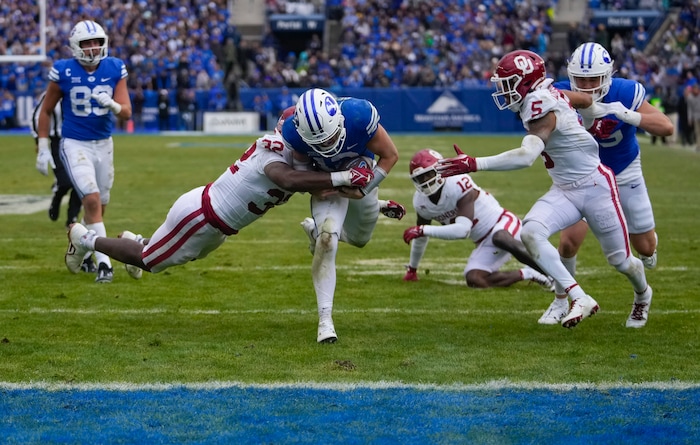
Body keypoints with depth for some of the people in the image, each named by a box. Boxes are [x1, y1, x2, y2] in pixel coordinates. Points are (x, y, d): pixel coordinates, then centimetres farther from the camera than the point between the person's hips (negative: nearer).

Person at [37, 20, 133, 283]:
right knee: (92, 200, -18)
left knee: (99, 206, 13)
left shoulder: (115, 69, -4)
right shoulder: (64, 72, -11)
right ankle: (103, 263, -17)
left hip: (104, 144, 4)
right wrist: (43, 147, 0)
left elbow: (126, 113, -6)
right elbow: (46, 111, 2)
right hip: (74, 145, -4)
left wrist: (111, 104, -28)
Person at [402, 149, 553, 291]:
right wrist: (412, 270, 29)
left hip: (502, 224, -7)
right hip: (485, 244, 7)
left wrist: (424, 230, -32)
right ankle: (527, 274, -8)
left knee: (500, 238, -42)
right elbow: (421, 237, 18)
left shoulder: (458, 184, -24)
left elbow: (463, 230, -31)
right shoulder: (421, 202, -1)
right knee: (474, 280, -18)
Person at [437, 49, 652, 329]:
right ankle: (577, 298, -15)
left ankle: (642, 295, 42)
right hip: (564, 191, 8)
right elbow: (586, 101, 17)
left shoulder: (541, 105, -25)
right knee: (530, 233, -19)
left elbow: (526, 156, -40)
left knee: (619, 260, 8)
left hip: (595, 187, -8)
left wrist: (474, 164, -46)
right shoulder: (547, 95, -2)